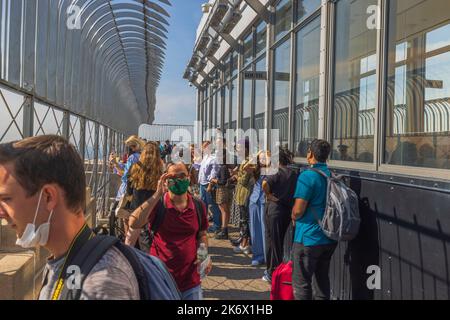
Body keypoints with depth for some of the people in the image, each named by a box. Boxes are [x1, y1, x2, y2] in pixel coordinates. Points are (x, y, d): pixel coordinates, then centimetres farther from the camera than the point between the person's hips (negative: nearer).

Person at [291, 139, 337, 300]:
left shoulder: (307, 176, -17)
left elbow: (298, 210, -20)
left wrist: (294, 218, 2)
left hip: (308, 238, -7)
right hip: (330, 238, 7)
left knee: (301, 284, 4)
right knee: (322, 279, 19)